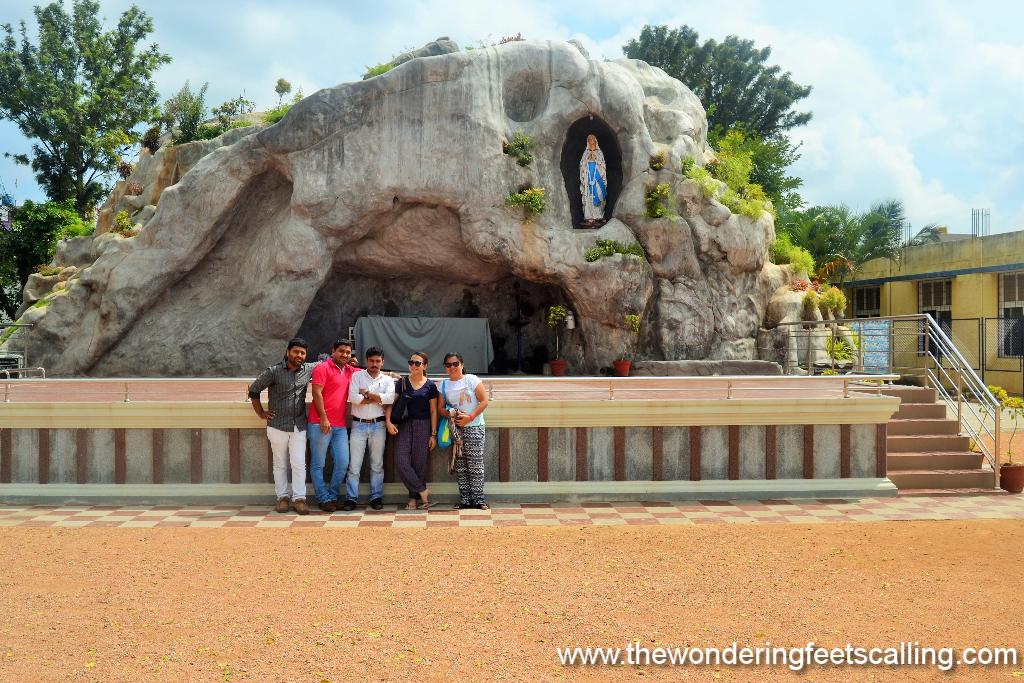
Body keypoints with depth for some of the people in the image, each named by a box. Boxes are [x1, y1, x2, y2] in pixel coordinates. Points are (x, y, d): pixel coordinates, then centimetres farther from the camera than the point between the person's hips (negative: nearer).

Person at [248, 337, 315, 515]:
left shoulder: (308, 370, 6)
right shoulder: (273, 372, -5)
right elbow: (253, 390, 2)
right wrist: (261, 413, 1)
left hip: (299, 426, 2)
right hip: (277, 426, -2)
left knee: (299, 463, -5)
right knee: (280, 464, 6)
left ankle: (299, 498, -1)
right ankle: (282, 497, 14)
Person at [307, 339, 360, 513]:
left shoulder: (350, 370, 15)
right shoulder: (323, 368, -4)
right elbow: (317, 393, -11)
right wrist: (323, 418, -16)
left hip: (340, 426, 6)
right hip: (321, 424, -6)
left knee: (343, 463, 2)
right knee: (318, 464, 0)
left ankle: (333, 496, 16)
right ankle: (324, 499, 7)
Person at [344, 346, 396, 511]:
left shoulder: (387, 380, 7)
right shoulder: (357, 376, 4)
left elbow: (390, 399, -12)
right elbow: (353, 398, -12)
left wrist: (367, 393, -10)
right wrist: (377, 399, -8)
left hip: (378, 425, 1)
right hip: (358, 424, -1)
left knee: (377, 464, 7)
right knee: (354, 464, -1)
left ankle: (376, 497, 13)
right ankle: (351, 498, 3)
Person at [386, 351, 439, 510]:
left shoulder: (430, 386, 1)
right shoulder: (402, 383, 7)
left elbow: (433, 411, 2)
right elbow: (390, 402, 4)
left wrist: (433, 434, -3)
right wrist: (388, 421, -12)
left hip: (423, 426, -2)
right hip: (404, 425, 2)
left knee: (419, 464, 0)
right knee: (401, 461, -11)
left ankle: (414, 498, 11)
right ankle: (422, 491, -2)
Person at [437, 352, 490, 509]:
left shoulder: (472, 380, -3)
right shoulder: (444, 385, 8)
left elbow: (484, 401, -8)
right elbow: (440, 408, 9)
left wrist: (470, 417, -15)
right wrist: (451, 414, -11)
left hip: (474, 427, -4)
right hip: (456, 429, 4)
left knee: (475, 465, -5)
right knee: (460, 466, 5)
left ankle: (478, 499, -1)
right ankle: (465, 499, 11)